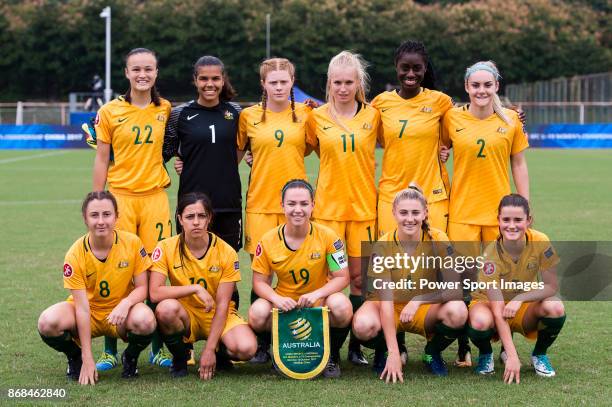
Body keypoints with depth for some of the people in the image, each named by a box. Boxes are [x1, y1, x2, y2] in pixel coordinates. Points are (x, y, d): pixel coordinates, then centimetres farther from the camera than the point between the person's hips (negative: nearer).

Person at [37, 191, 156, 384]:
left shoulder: (132, 243, -14)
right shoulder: (75, 254, -17)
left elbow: (142, 287, -7)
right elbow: (82, 306, -19)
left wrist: (126, 303, -32)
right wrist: (87, 359, -23)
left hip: (120, 315, 0)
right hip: (87, 313, 0)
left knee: (145, 321, -35)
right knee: (47, 323, -31)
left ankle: (130, 357, 1)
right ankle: (75, 357, 4)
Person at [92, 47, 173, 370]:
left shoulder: (165, 110, 7)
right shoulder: (110, 112, 2)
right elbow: (101, 160, 4)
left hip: (155, 196, 1)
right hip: (120, 195, -1)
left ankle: (158, 347, 9)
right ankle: (110, 349, 4)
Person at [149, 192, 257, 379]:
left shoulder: (226, 253, -11)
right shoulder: (166, 248, -11)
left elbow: (222, 305, -12)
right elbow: (154, 293, -22)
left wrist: (209, 349, -18)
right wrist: (195, 288, -28)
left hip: (218, 316, 0)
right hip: (185, 316, 0)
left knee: (246, 349, -30)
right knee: (166, 308, -36)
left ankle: (220, 355, 8)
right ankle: (179, 359, -6)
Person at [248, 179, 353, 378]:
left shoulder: (327, 237, -12)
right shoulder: (268, 241, -8)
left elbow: (342, 277, -9)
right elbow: (260, 281, -2)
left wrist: (316, 294, -27)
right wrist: (277, 299, -24)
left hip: (319, 303, -1)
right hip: (284, 304, 1)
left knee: (341, 306, -35)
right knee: (257, 314, -30)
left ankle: (331, 355, -3)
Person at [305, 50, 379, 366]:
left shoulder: (373, 115, 2)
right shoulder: (317, 117, 3)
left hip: (363, 205, 1)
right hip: (328, 205, -1)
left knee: (359, 277, 3)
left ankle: (356, 345, 13)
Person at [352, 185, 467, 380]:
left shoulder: (437, 240, -16)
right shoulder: (383, 246, -19)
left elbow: (455, 289, -19)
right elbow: (385, 300, -25)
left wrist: (418, 300, -33)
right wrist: (393, 353, -33)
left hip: (425, 310, 1)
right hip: (392, 308, -1)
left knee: (457, 312, -31)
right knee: (363, 325, -35)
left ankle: (432, 352, 1)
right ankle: (383, 352, 2)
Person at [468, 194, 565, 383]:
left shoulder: (540, 242, -20)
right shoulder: (492, 254, -27)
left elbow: (551, 287, -14)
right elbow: (498, 310, -30)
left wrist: (519, 299, -33)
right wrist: (512, 356, -37)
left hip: (526, 306, 3)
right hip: (490, 303, -2)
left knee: (555, 308, -30)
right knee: (480, 322, -37)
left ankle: (539, 354, 1)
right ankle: (486, 354, 0)